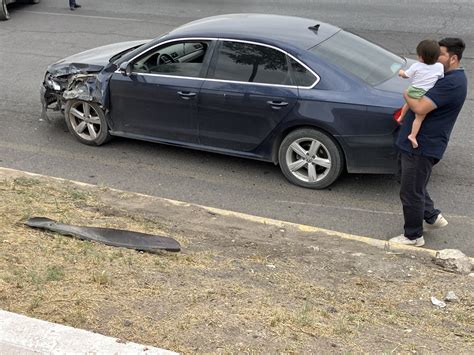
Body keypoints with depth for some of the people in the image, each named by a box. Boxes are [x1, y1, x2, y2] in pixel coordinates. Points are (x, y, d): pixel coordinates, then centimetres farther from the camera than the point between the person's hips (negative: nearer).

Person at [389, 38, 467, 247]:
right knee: (412, 185, 25)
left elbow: (421, 107, -30)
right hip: (413, 142, 11)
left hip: (421, 147, -10)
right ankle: (433, 216, 38)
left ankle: (413, 236, 19)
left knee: (411, 192, 3)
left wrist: (407, 95, -11)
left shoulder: (452, 83, -23)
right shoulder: (448, 77, 12)